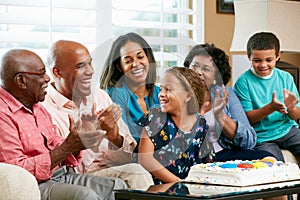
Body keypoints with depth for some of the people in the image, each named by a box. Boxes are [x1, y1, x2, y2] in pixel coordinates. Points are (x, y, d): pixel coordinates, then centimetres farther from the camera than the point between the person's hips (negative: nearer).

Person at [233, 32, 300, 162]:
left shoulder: (286, 78, 4)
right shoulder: (243, 82, -7)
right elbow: (247, 119, -10)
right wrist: (271, 107, -24)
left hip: (287, 130, 4)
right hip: (261, 137, -4)